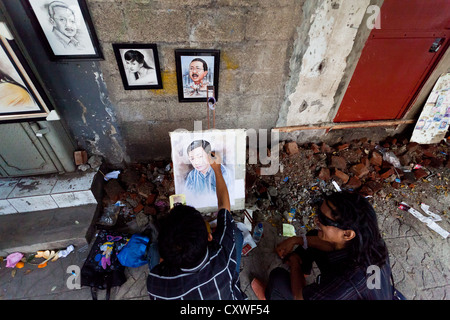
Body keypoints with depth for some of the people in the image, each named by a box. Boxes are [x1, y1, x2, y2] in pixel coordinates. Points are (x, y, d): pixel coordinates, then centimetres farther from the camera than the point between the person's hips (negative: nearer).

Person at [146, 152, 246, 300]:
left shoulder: (154, 282, -42)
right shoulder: (223, 254, -44)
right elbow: (224, 203, -26)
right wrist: (217, 169, -13)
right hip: (229, 295, 0)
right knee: (237, 233, 3)